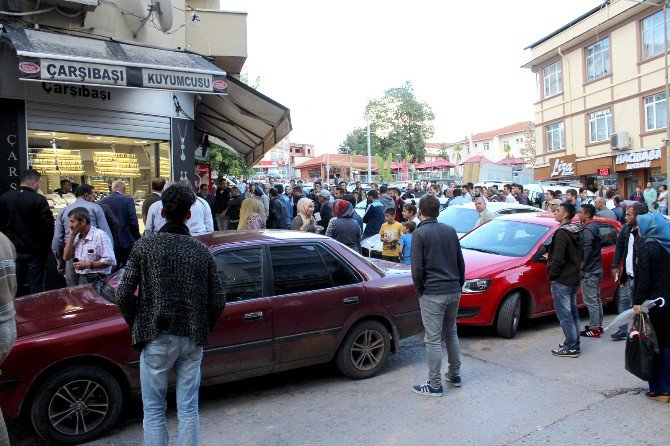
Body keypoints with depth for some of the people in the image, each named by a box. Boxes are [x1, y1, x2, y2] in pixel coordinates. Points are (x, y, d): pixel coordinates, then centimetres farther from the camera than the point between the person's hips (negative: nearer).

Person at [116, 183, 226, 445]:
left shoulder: (144, 246, -5)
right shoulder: (201, 251, -1)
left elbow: (124, 295, -8)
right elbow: (218, 301, -1)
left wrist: (138, 327, 7)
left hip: (156, 339, -2)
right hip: (192, 340, 2)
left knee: (154, 411, 13)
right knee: (188, 410, 13)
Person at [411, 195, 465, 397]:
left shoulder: (419, 234, -10)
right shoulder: (450, 231, 9)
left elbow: (417, 268, -13)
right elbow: (461, 262, 13)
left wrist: (420, 290, 1)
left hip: (432, 294, -7)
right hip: (454, 291, 7)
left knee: (433, 339, 0)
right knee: (451, 333, 21)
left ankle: (434, 385, 6)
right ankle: (455, 375, 31)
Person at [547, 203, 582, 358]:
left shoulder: (562, 233, -18)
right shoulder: (576, 231, 10)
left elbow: (558, 258, -23)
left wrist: (551, 274, -11)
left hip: (562, 280, -10)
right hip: (574, 278, 10)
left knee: (565, 314, -3)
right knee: (573, 312, 17)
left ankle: (570, 347, 2)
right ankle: (575, 344, 26)